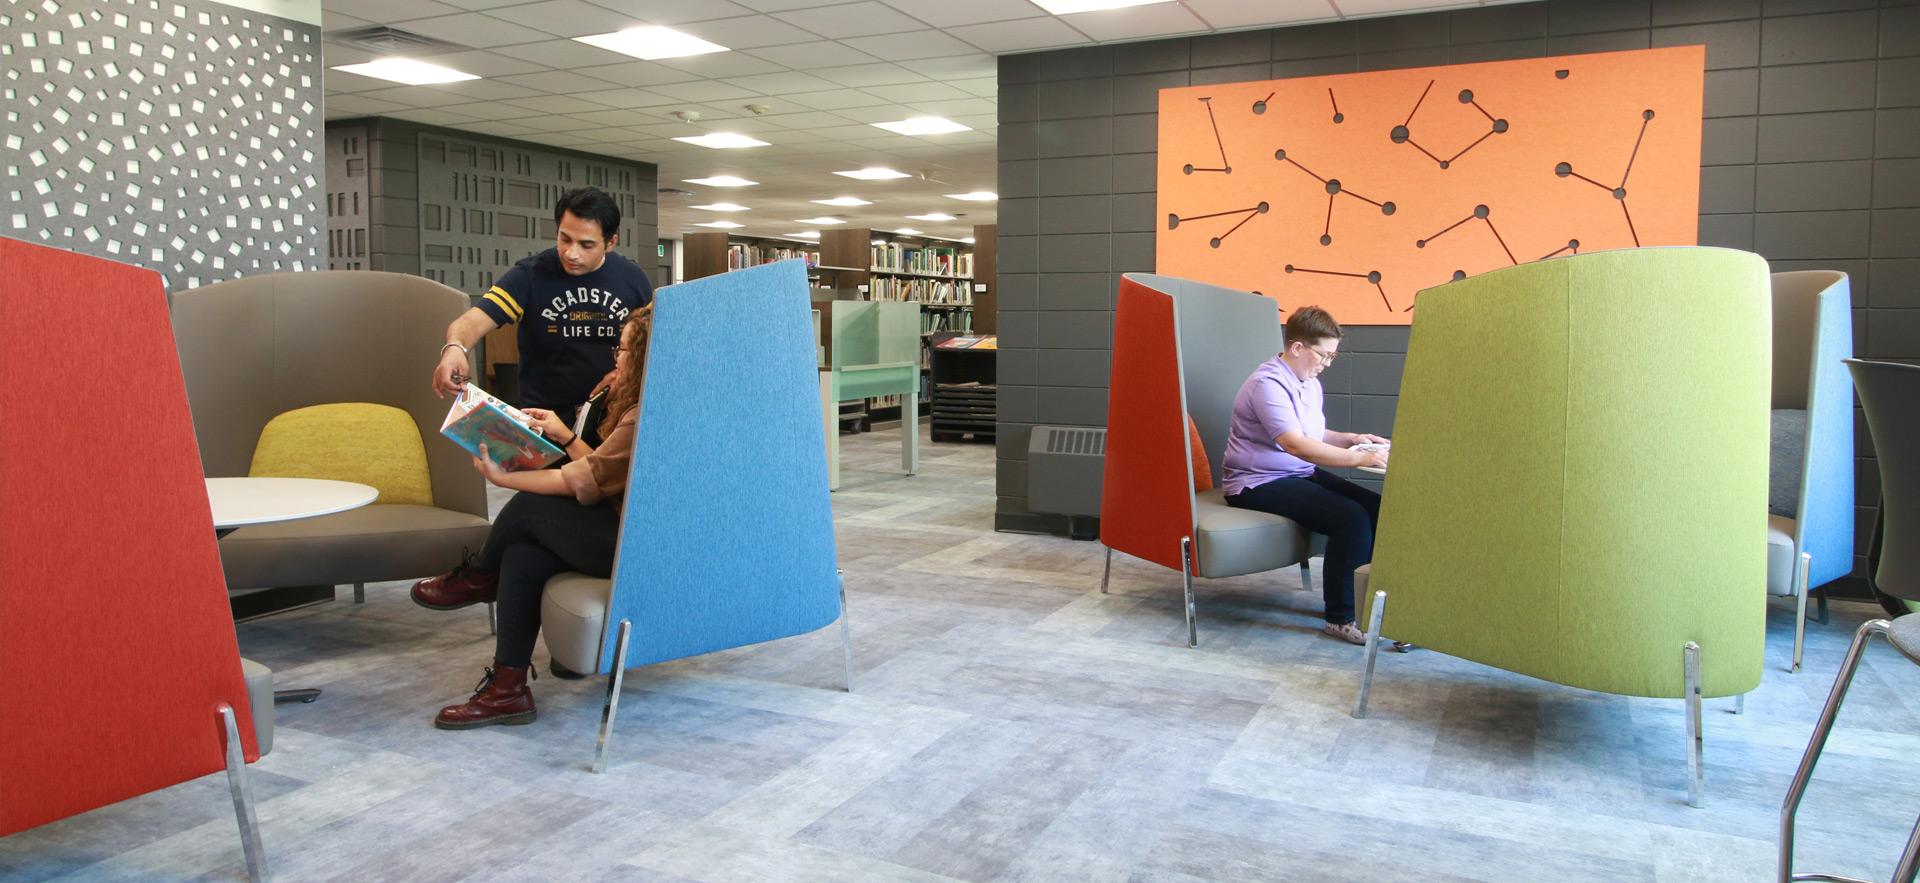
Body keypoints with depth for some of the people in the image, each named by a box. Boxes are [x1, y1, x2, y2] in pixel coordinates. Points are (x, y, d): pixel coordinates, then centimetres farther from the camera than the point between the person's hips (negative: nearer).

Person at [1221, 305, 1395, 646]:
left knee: (1376, 508, -9)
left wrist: (1351, 438, 9)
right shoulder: (1268, 384, -19)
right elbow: (1296, 445, -30)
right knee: (1351, 518, -24)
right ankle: (1342, 618, -13)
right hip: (1259, 484, -9)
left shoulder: (1309, 383, 12)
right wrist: (1360, 458, -32)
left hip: (1301, 475, 9)